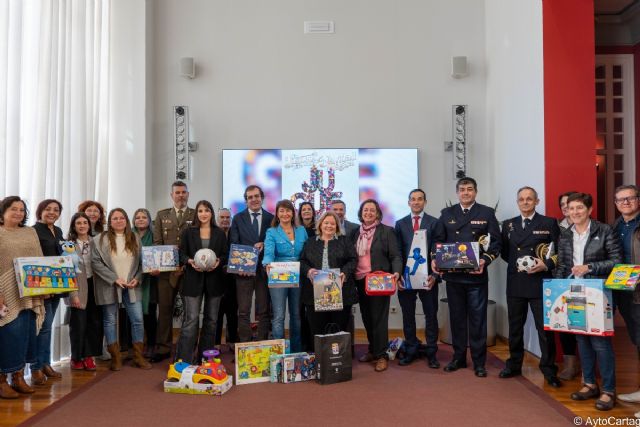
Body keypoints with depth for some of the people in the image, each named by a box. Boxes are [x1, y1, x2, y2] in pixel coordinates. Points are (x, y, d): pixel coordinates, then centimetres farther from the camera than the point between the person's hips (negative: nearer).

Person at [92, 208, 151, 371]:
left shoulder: (135, 238, 9)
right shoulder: (100, 239, -2)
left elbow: (140, 261, 10)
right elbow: (95, 262, -9)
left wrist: (137, 279, -5)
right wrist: (114, 279, -14)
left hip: (131, 287, 3)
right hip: (110, 287, -2)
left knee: (137, 320, 1)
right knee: (110, 321, 6)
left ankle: (138, 356, 13)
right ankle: (115, 357, 19)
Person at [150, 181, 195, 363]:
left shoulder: (196, 215, 5)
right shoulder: (162, 215, 12)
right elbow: (157, 242, 7)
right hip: (166, 269, 2)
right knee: (164, 308, 6)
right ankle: (163, 348, 16)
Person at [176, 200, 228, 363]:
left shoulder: (220, 233, 7)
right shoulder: (188, 232, 4)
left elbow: (226, 255, 6)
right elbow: (181, 254, 3)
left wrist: (218, 261, -14)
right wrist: (190, 261, -17)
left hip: (214, 281, 2)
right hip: (193, 280, -2)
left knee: (211, 320, 9)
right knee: (191, 319, -7)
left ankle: (205, 358, 22)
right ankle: (184, 360, 0)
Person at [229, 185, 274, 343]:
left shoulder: (271, 218, 6)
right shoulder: (238, 218, 6)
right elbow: (233, 245, 1)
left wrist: (264, 244, -14)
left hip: (264, 270, 1)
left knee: (263, 311, 7)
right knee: (243, 312, 2)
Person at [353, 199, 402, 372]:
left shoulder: (387, 231, -1)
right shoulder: (356, 233, 13)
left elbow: (395, 255, -6)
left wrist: (396, 272, -22)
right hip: (360, 281, 5)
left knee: (379, 318, -2)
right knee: (367, 317, 11)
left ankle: (381, 355, 6)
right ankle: (372, 350, 25)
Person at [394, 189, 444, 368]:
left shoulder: (435, 223, 4)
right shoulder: (400, 224, 9)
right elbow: (397, 252, 6)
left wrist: (434, 275, -12)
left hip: (427, 277, -1)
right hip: (406, 277, 2)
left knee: (431, 315, 7)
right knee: (407, 316, 9)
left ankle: (431, 353, 18)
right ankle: (410, 351, 21)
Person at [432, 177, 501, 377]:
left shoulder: (487, 213, 3)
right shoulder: (447, 213, 9)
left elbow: (496, 242, -1)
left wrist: (485, 260, -17)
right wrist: (435, 259, -8)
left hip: (477, 275, -2)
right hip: (452, 275, 2)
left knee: (477, 318, 4)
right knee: (456, 317, 11)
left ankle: (479, 362, 16)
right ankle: (458, 357, 24)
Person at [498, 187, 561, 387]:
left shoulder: (549, 223, 1)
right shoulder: (508, 224, 10)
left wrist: (547, 265, -16)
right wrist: (515, 264, -1)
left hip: (540, 283, -3)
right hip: (515, 283, 3)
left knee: (545, 328, 2)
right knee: (515, 327, 13)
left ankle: (549, 370, 16)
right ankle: (514, 365, 26)